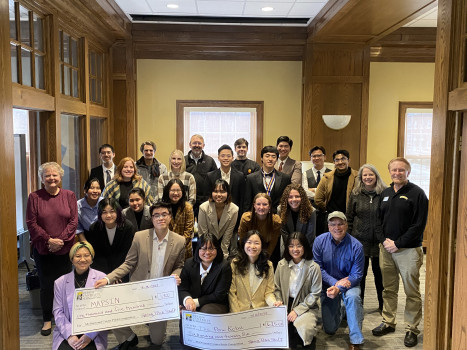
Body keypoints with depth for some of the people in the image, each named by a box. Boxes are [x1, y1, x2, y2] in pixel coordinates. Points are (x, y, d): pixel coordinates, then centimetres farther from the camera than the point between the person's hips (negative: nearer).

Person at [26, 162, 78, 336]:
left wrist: (61, 239, -12)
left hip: (65, 248, 1)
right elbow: (31, 223, -5)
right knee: (46, 285, 6)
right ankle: (47, 320, 22)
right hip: (42, 249, 0)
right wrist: (49, 240, -14)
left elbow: (73, 221, -2)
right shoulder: (34, 197, -1)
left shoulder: (69, 195, 1)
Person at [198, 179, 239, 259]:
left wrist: (224, 255, -9)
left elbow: (228, 235, -12)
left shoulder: (234, 210, -21)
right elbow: (202, 233, -15)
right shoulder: (203, 208, -23)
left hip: (223, 243, 1)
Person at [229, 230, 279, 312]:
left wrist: (274, 302, -15)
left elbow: (269, 292, 6)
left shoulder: (268, 265, 8)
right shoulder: (235, 264, 2)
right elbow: (231, 293, 1)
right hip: (240, 311, -1)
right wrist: (236, 315, -9)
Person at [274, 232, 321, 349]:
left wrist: (297, 311, -12)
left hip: (306, 306, -2)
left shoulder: (313, 267, -9)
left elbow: (314, 294, -6)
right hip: (285, 304, 3)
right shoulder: (282, 265, 1)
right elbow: (277, 289, 7)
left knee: (304, 328, -29)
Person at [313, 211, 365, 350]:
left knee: (352, 296, -38)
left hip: (349, 283, -2)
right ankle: (339, 309, 41)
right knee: (330, 330, 5)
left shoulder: (356, 246, -17)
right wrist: (335, 282, -24)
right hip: (328, 285, 2)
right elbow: (318, 267, -11)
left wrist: (339, 288, -31)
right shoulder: (320, 241, -13)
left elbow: (357, 275, -16)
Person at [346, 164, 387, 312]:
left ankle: (383, 305, 28)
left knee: (380, 274, 11)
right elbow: (349, 218, 6)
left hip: (379, 241, -1)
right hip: (360, 241, 1)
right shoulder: (355, 194, 3)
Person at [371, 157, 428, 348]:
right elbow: (379, 219, 14)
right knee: (388, 289, 14)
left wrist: (398, 243, -13)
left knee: (412, 292, 3)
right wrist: (384, 240, -1)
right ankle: (388, 322, 27)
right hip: (386, 248, 5)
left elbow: (419, 225, -12)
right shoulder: (385, 193, 12)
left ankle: (411, 329, 15)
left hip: (408, 250, -5)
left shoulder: (417, 193, -7)